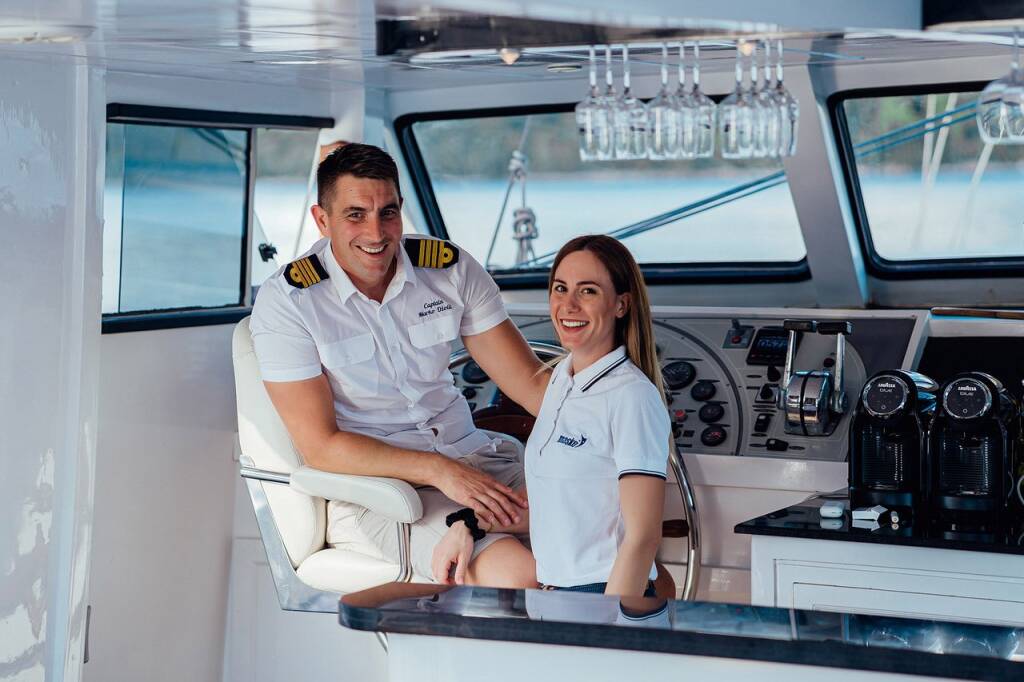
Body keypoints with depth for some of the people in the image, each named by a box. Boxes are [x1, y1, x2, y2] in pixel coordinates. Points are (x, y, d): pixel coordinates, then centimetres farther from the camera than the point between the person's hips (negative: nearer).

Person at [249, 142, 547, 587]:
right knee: (517, 574, -30)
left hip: (469, 457, 6)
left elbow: (530, 381, 2)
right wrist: (439, 472, -24)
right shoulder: (285, 301, -11)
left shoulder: (451, 269, 1)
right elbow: (320, 446, -14)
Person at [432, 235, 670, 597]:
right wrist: (469, 526, 13)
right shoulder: (561, 377, 13)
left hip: (606, 596, -8)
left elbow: (643, 536, -16)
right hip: (556, 592, 8)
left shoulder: (633, 397, -13)